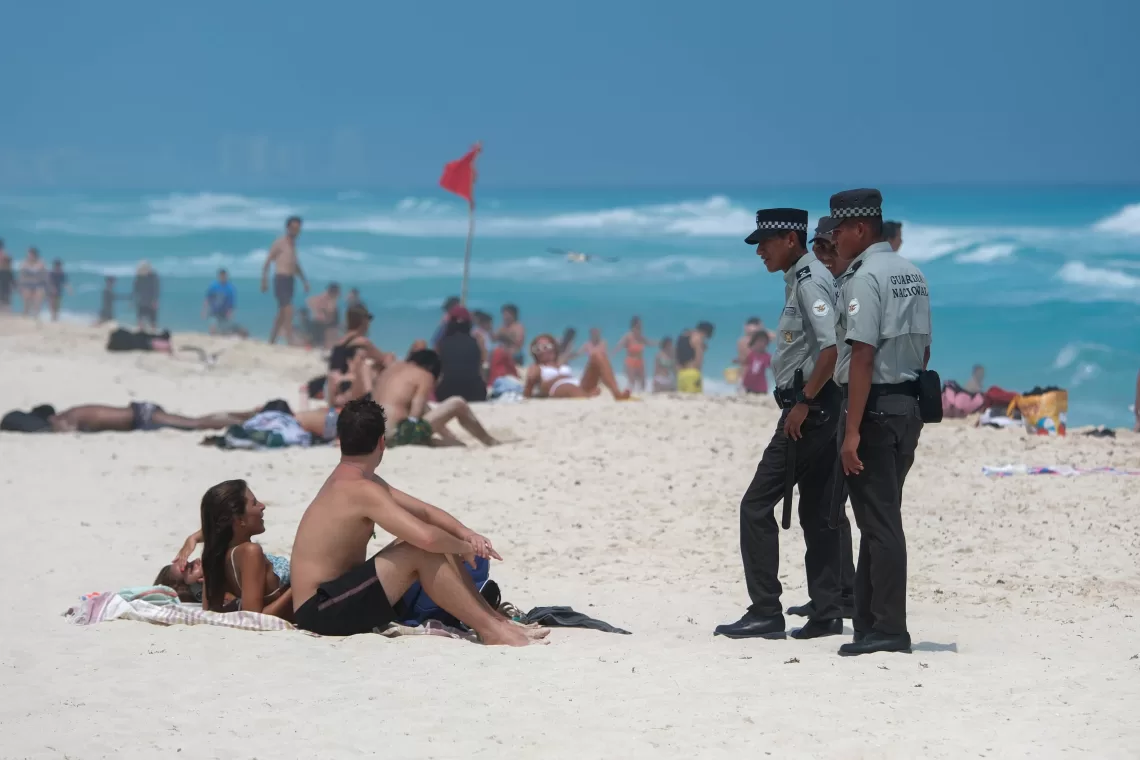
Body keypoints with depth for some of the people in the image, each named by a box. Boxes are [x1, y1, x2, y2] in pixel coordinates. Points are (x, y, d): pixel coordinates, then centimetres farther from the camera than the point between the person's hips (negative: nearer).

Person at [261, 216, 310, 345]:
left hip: (290, 280, 9)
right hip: (281, 279, -9)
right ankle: (290, 343, -19)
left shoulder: (293, 244, 18)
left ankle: (271, 342, 20)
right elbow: (267, 262, -8)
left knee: (282, 314, 12)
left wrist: (304, 280, 22)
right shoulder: (280, 243, -6)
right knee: (288, 312, -16)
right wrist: (264, 281, -14)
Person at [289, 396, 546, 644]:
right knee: (422, 551, -20)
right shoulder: (361, 490, -19)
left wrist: (466, 534, -1)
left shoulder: (349, 480, 13)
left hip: (339, 597, 10)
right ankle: (491, 631, -14)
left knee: (433, 548, 8)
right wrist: (463, 547, -9)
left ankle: (499, 621, 6)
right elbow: (426, 537, -30)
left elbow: (423, 511, 16)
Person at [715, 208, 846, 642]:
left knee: (757, 506, -8)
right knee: (817, 512, 11)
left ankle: (765, 613, -8)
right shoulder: (801, 280, 17)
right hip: (818, 410, 10)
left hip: (809, 409, -10)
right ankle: (827, 614, 12)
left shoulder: (809, 282, -13)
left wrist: (803, 403, -21)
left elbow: (833, 347, -25)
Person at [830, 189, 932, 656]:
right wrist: (912, 401, 19)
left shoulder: (864, 277, -13)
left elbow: (863, 356, -19)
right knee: (882, 517, 13)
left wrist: (852, 432, -20)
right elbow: (923, 349, 14)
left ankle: (887, 629, -5)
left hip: (876, 407, -8)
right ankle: (870, 621, 17)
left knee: (878, 520, -5)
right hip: (909, 405, 8)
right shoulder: (912, 275, 13)